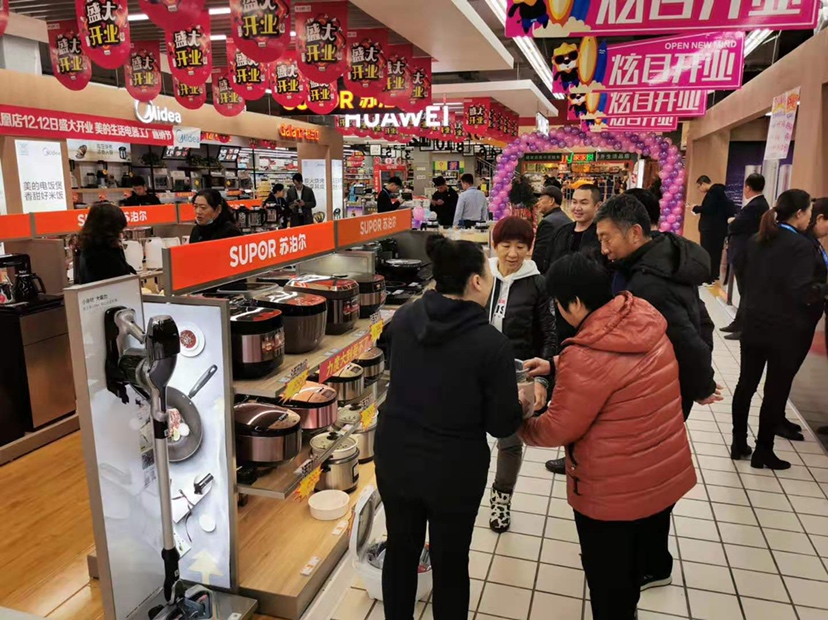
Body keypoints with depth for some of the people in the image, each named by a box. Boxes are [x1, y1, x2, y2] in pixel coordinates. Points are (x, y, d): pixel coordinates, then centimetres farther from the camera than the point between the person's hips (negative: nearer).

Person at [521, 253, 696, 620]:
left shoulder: (586, 356, -30)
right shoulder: (646, 321, -7)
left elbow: (559, 428, -19)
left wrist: (520, 425, 0)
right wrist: (557, 366, 13)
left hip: (615, 488, -8)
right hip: (666, 470, 8)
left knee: (610, 580, 15)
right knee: (649, 532, 36)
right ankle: (653, 571, 63)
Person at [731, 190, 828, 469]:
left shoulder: (756, 241, 5)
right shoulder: (802, 246, -17)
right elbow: (802, 293, -23)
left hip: (754, 324, 6)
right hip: (787, 331, -6)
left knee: (746, 383, 13)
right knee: (777, 390, 5)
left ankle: (738, 443, 22)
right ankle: (763, 451, 16)